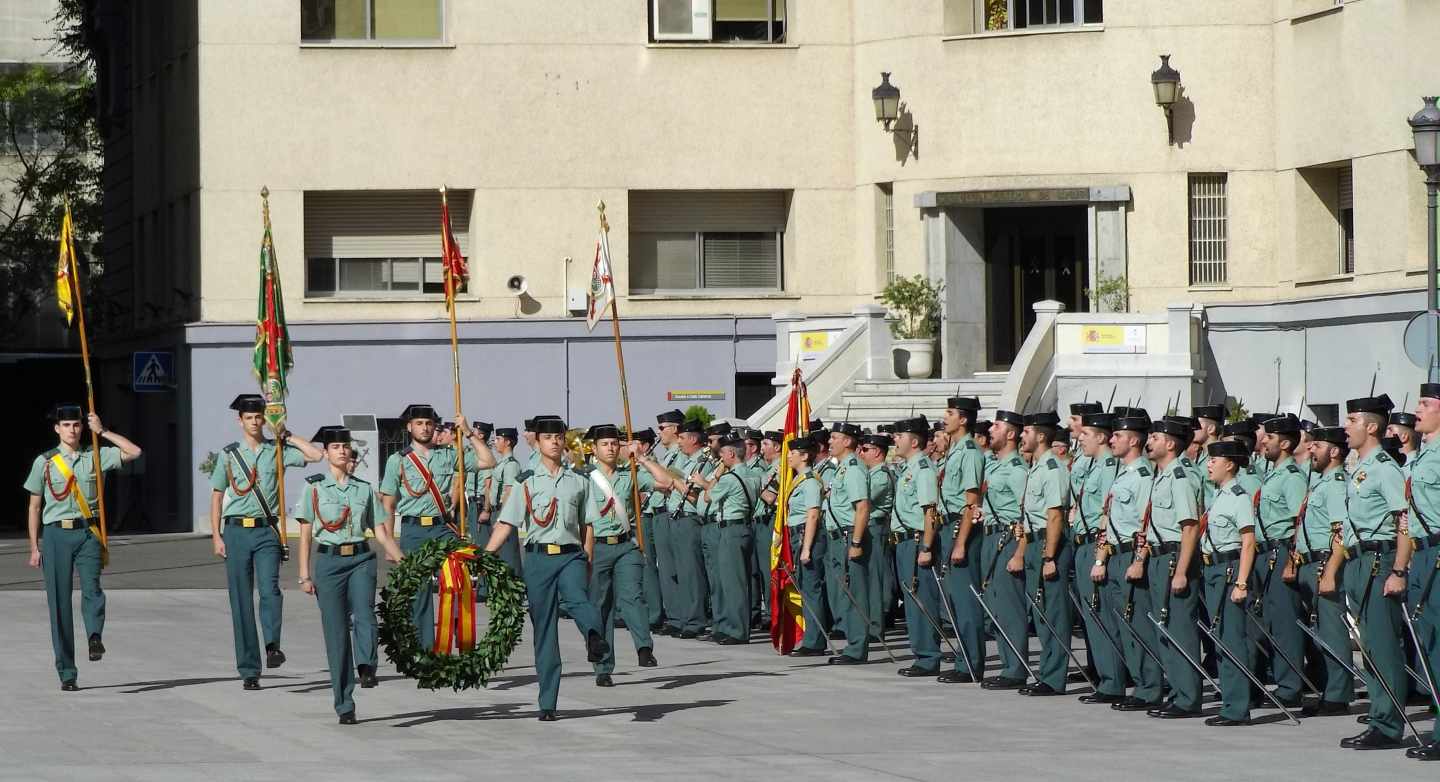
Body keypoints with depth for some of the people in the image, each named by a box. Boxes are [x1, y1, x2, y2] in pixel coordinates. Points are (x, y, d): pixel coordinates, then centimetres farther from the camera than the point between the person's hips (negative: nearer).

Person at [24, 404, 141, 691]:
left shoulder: (96, 456, 9)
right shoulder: (45, 462, 6)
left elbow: (134, 452, 1)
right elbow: (34, 507, 10)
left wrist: (103, 432, 0)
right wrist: (34, 547, 6)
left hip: (88, 532, 0)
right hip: (57, 535, 0)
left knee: (91, 586, -26)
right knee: (59, 602, -2)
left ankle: (95, 637, -44)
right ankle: (66, 673, 2)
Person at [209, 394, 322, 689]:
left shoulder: (277, 451, 7)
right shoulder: (229, 454, 8)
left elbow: (315, 455, -2)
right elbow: (217, 497, 10)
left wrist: (287, 436, 3)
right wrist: (216, 536, 2)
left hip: (267, 531, -1)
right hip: (236, 531, 1)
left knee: (269, 588, -25)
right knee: (241, 600, 1)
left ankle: (273, 646, -34)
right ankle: (249, 670, 4)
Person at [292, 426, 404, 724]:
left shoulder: (365, 488, 11)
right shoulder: (314, 487, 6)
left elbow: (380, 533, 13)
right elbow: (305, 535, 5)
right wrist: (305, 575, -2)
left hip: (361, 559, 2)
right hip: (328, 560, -1)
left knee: (363, 613, -27)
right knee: (336, 630, -3)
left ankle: (366, 667, -43)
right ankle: (344, 706, 2)